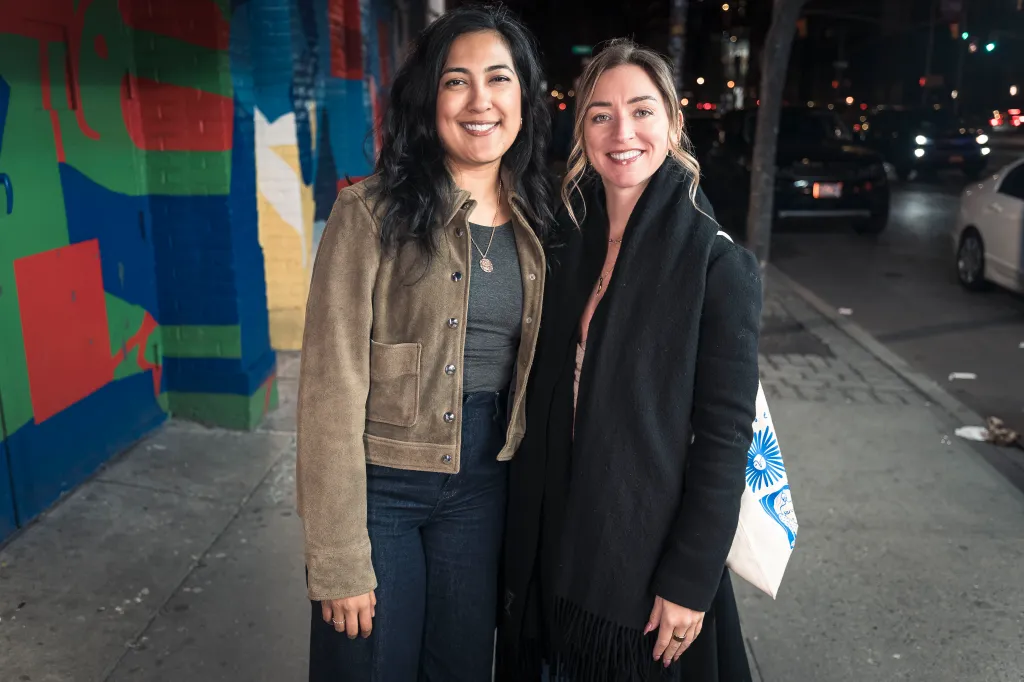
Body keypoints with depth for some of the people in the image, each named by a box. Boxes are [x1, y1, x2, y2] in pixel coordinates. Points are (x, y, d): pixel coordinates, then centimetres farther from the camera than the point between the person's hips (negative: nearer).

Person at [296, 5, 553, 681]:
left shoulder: (535, 224, 3)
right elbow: (331, 389, -15)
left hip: (484, 489, 4)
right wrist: (339, 562, -15)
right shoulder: (372, 212, -13)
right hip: (379, 484, -4)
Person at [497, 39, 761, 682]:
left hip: (650, 553, -4)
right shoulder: (568, 243, 2)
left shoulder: (718, 264, -13)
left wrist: (689, 581, -15)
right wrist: (524, 542, 7)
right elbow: (543, 404, 7)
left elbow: (725, 436, -14)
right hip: (552, 547, 5)